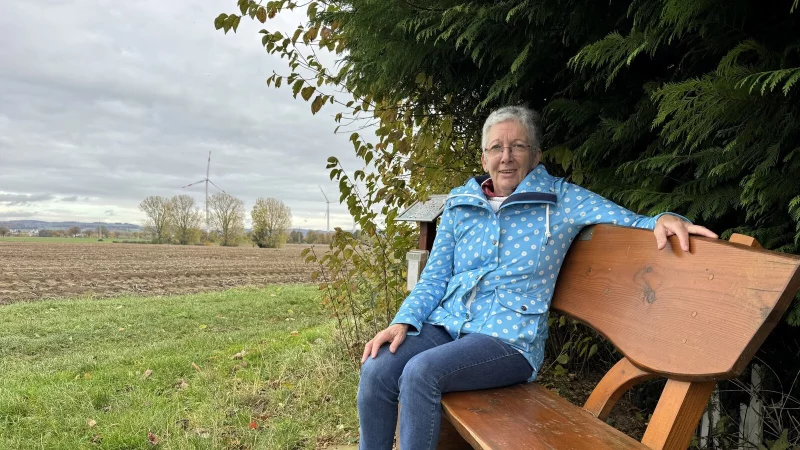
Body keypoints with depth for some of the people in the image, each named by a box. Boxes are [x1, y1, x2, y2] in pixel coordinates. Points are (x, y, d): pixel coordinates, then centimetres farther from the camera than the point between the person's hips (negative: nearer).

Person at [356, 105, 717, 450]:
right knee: (376, 370, -21)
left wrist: (664, 220, -21)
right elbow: (434, 278, 11)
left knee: (421, 372, -29)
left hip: (508, 337, -4)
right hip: (445, 323, 4)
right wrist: (403, 321, -5)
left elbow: (633, 224, 4)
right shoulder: (459, 204, 11)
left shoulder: (561, 199, 3)